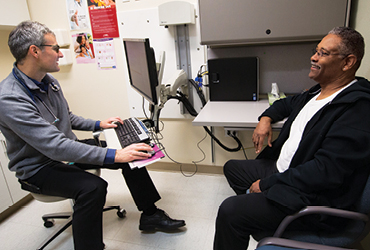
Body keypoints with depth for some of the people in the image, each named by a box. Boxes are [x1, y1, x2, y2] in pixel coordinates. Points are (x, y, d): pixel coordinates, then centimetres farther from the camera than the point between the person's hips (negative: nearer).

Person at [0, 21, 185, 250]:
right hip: (40, 167, -8)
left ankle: (150, 215, 11)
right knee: (93, 187, -36)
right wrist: (113, 155, -39)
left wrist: (98, 124, 7)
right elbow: (56, 147, -35)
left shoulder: (49, 81, 2)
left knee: (133, 154, -3)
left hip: (67, 150, 8)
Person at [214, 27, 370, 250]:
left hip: (314, 198, -10)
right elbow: (287, 103, 29)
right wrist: (266, 118, 7)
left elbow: (325, 170, -28)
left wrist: (266, 184, -22)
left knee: (230, 210, -23)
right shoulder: (317, 93, 8)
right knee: (232, 167, 20)